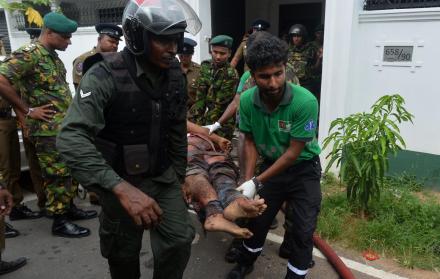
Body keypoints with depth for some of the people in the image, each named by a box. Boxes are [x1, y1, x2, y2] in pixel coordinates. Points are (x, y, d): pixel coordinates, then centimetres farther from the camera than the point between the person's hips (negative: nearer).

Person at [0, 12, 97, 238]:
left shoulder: (53, 56, 13)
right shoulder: (28, 54, -15)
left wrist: (71, 115, 10)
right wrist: (27, 111, -18)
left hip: (66, 126, 9)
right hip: (48, 129, -9)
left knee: (71, 171, 17)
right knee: (58, 175, -1)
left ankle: (69, 208, 32)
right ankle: (59, 222, 12)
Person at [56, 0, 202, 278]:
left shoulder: (175, 74, -4)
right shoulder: (105, 75, -24)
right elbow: (72, 139, -35)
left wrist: (179, 175, 12)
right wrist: (122, 188, -44)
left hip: (163, 177, 4)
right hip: (121, 180, -4)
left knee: (179, 241, 4)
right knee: (124, 254, 14)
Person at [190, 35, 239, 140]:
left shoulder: (231, 75, -14)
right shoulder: (206, 67, 3)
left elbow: (219, 104, -17)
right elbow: (200, 97, 0)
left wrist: (203, 125, -17)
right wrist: (195, 120, -7)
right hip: (206, 116, 5)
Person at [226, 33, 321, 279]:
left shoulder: (305, 102, -31)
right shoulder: (247, 100, -19)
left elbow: (294, 153, -25)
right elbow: (250, 142, -6)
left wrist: (257, 182, -25)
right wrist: (248, 179, -16)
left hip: (303, 169, -3)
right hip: (272, 165, 3)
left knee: (303, 230, 0)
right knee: (257, 219, 15)